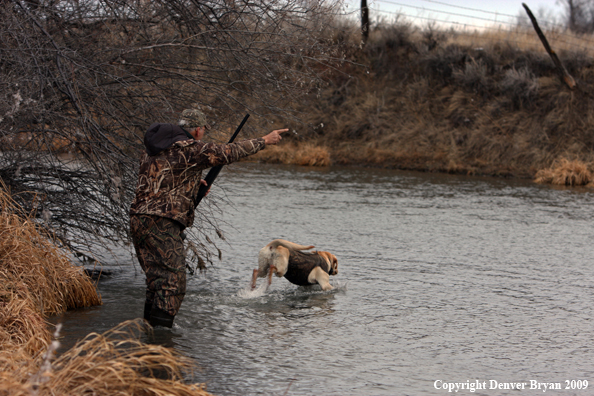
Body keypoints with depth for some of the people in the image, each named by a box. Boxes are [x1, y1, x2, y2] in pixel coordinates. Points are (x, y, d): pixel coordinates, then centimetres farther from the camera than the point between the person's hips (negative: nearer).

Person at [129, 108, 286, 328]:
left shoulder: (153, 149, 18)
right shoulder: (190, 149, -8)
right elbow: (229, 152, -4)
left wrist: (194, 184, 24)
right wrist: (264, 140, 6)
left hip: (138, 218, 9)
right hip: (161, 223, -9)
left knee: (157, 280, 17)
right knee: (172, 280, -9)